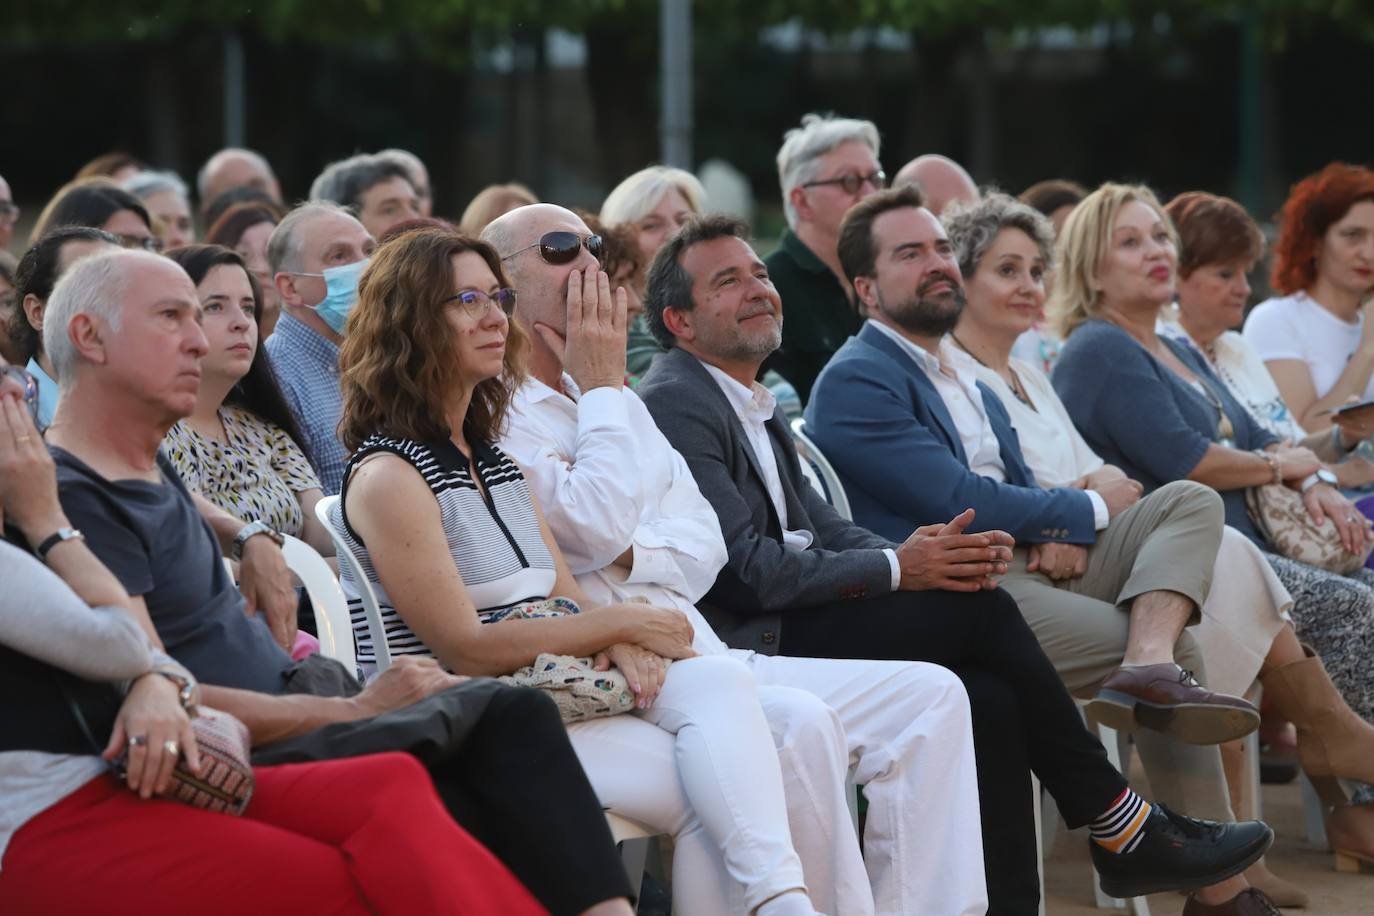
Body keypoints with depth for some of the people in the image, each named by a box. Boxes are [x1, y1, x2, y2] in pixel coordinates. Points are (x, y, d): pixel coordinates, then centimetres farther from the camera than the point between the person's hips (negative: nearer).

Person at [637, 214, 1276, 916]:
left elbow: (827, 530, 15)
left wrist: (916, 550, -6)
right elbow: (745, 570, -17)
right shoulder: (673, 404, -10)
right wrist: (897, 568, -13)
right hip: (749, 646, -9)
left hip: (793, 627, 9)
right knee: (979, 611, -17)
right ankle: (1118, 825, -7)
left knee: (986, 698, -14)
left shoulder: (754, 409, 22)